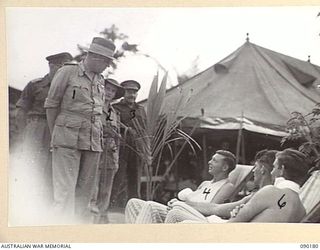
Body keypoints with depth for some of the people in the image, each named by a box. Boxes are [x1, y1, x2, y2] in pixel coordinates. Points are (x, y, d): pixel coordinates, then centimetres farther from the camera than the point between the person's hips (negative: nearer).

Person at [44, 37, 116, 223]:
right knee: (65, 190, -11)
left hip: (94, 142, 6)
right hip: (67, 140, -6)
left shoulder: (101, 81, 17)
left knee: (85, 192, 6)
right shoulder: (67, 72, 0)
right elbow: (51, 105, 3)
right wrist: (55, 136, 5)